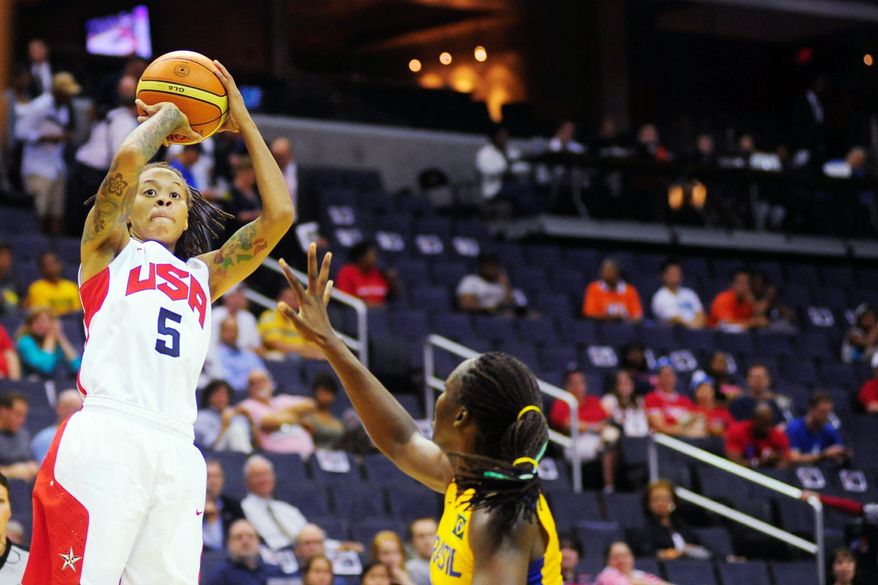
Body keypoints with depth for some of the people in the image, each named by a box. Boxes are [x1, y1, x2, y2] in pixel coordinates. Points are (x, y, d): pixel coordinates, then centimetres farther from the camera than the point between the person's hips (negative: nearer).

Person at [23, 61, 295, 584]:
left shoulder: (203, 275, 28)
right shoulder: (110, 252, 17)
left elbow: (279, 215, 20)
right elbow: (127, 160, -1)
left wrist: (243, 123, 25)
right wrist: (167, 116, 17)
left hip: (177, 453, 4)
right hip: (107, 438, -4)